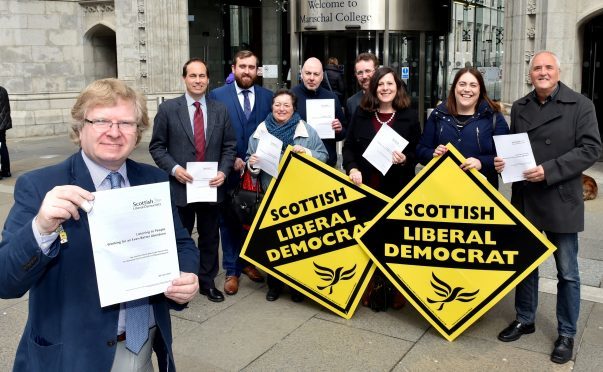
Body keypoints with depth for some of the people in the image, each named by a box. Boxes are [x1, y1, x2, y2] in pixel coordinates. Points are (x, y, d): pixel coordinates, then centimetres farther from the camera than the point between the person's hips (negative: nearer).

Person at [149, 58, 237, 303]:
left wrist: (224, 171, -8)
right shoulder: (168, 109, -2)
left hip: (212, 187, 3)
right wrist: (174, 168, -15)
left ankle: (207, 282, 29)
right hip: (180, 186, -2)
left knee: (210, 238, 13)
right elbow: (157, 146, -1)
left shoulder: (220, 110, 6)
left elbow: (229, 146, 8)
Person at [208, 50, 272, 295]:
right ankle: (231, 270, 18)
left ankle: (247, 262, 28)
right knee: (229, 221, 8)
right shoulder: (217, 96, -2)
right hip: (230, 170, -2)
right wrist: (231, 159, -12)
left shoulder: (267, 96, 5)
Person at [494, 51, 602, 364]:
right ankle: (525, 320, 34)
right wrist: (502, 160, -5)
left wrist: (549, 170, -21)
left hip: (561, 200, -4)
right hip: (524, 199, 4)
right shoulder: (519, 108, 9)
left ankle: (566, 335, 22)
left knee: (567, 272, 7)